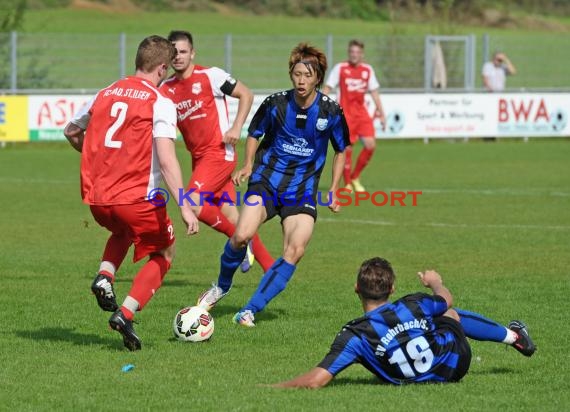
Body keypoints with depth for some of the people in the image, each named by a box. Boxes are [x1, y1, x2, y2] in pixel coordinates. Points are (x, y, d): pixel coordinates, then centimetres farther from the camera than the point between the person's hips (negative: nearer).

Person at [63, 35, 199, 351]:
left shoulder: (105, 94, 10)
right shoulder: (160, 103, -7)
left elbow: (71, 132, 26)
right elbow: (166, 159, -18)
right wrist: (185, 207, -22)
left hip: (95, 196, 6)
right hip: (137, 196, -6)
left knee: (122, 232, 37)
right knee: (164, 254, 17)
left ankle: (105, 276, 7)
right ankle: (125, 314, -2)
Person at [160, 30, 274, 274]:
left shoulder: (210, 76, -8)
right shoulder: (166, 89, 7)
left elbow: (246, 95, -2)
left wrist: (236, 128, -12)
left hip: (219, 152, -6)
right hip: (199, 158, 6)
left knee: (192, 202, -22)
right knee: (229, 214, 3)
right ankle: (271, 268, 11)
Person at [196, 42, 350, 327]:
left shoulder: (331, 111, -4)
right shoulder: (276, 104, -5)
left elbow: (341, 151, 11)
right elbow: (254, 134, 13)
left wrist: (333, 190, 5)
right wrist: (247, 165, -2)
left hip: (303, 190, 1)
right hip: (267, 181, -1)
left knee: (295, 251, -19)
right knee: (242, 235, -24)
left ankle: (250, 311, -11)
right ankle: (222, 286, 6)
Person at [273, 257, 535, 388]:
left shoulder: (354, 337, -35)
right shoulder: (414, 306, -28)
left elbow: (315, 380, -42)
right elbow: (446, 299, -2)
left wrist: (276, 387, -31)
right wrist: (435, 282, 21)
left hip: (430, 379, 0)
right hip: (455, 361, 0)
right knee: (451, 314, 35)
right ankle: (513, 336, 58)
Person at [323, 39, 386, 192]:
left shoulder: (367, 70, 7)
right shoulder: (340, 68, -4)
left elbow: (374, 92, 13)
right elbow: (327, 88, -3)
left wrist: (381, 113, 10)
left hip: (362, 113, 4)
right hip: (345, 114, -4)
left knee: (370, 144, -9)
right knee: (346, 148, -5)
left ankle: (355, 177, 10)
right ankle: (347, 184, 9)